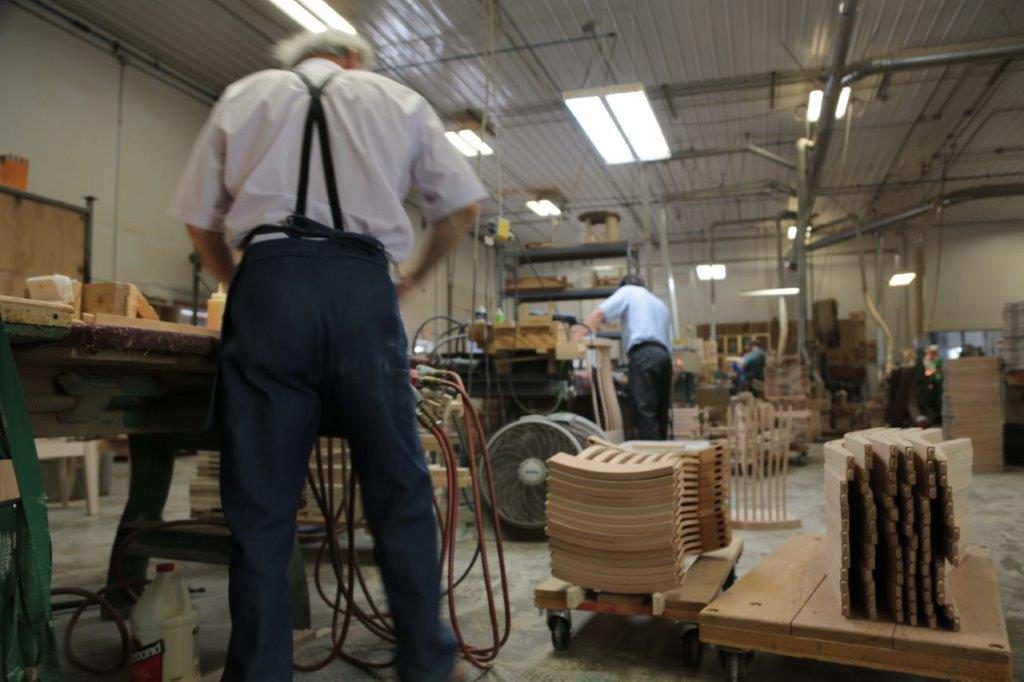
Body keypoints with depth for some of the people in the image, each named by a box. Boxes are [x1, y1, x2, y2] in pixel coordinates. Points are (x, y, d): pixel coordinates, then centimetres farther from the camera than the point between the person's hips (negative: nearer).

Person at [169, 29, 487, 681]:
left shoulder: (243, 95, 22)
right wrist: (414, 277, 29)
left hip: (268, 283, 1)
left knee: (261, 503, 5)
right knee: (400, 491, 8)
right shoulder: (398, 98, 20)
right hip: (361, 287, 0)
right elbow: (463, 209, 17)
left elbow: (200, 222, 18)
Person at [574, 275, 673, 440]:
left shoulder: (627, 291, 17)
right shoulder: (661, 305, 35)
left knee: (645, 412, -13)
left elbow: (600, 312, 0)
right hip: (664, 355, 7)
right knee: (660, 411, 8)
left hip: (644, 354, -7)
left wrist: (577, 335, -3)